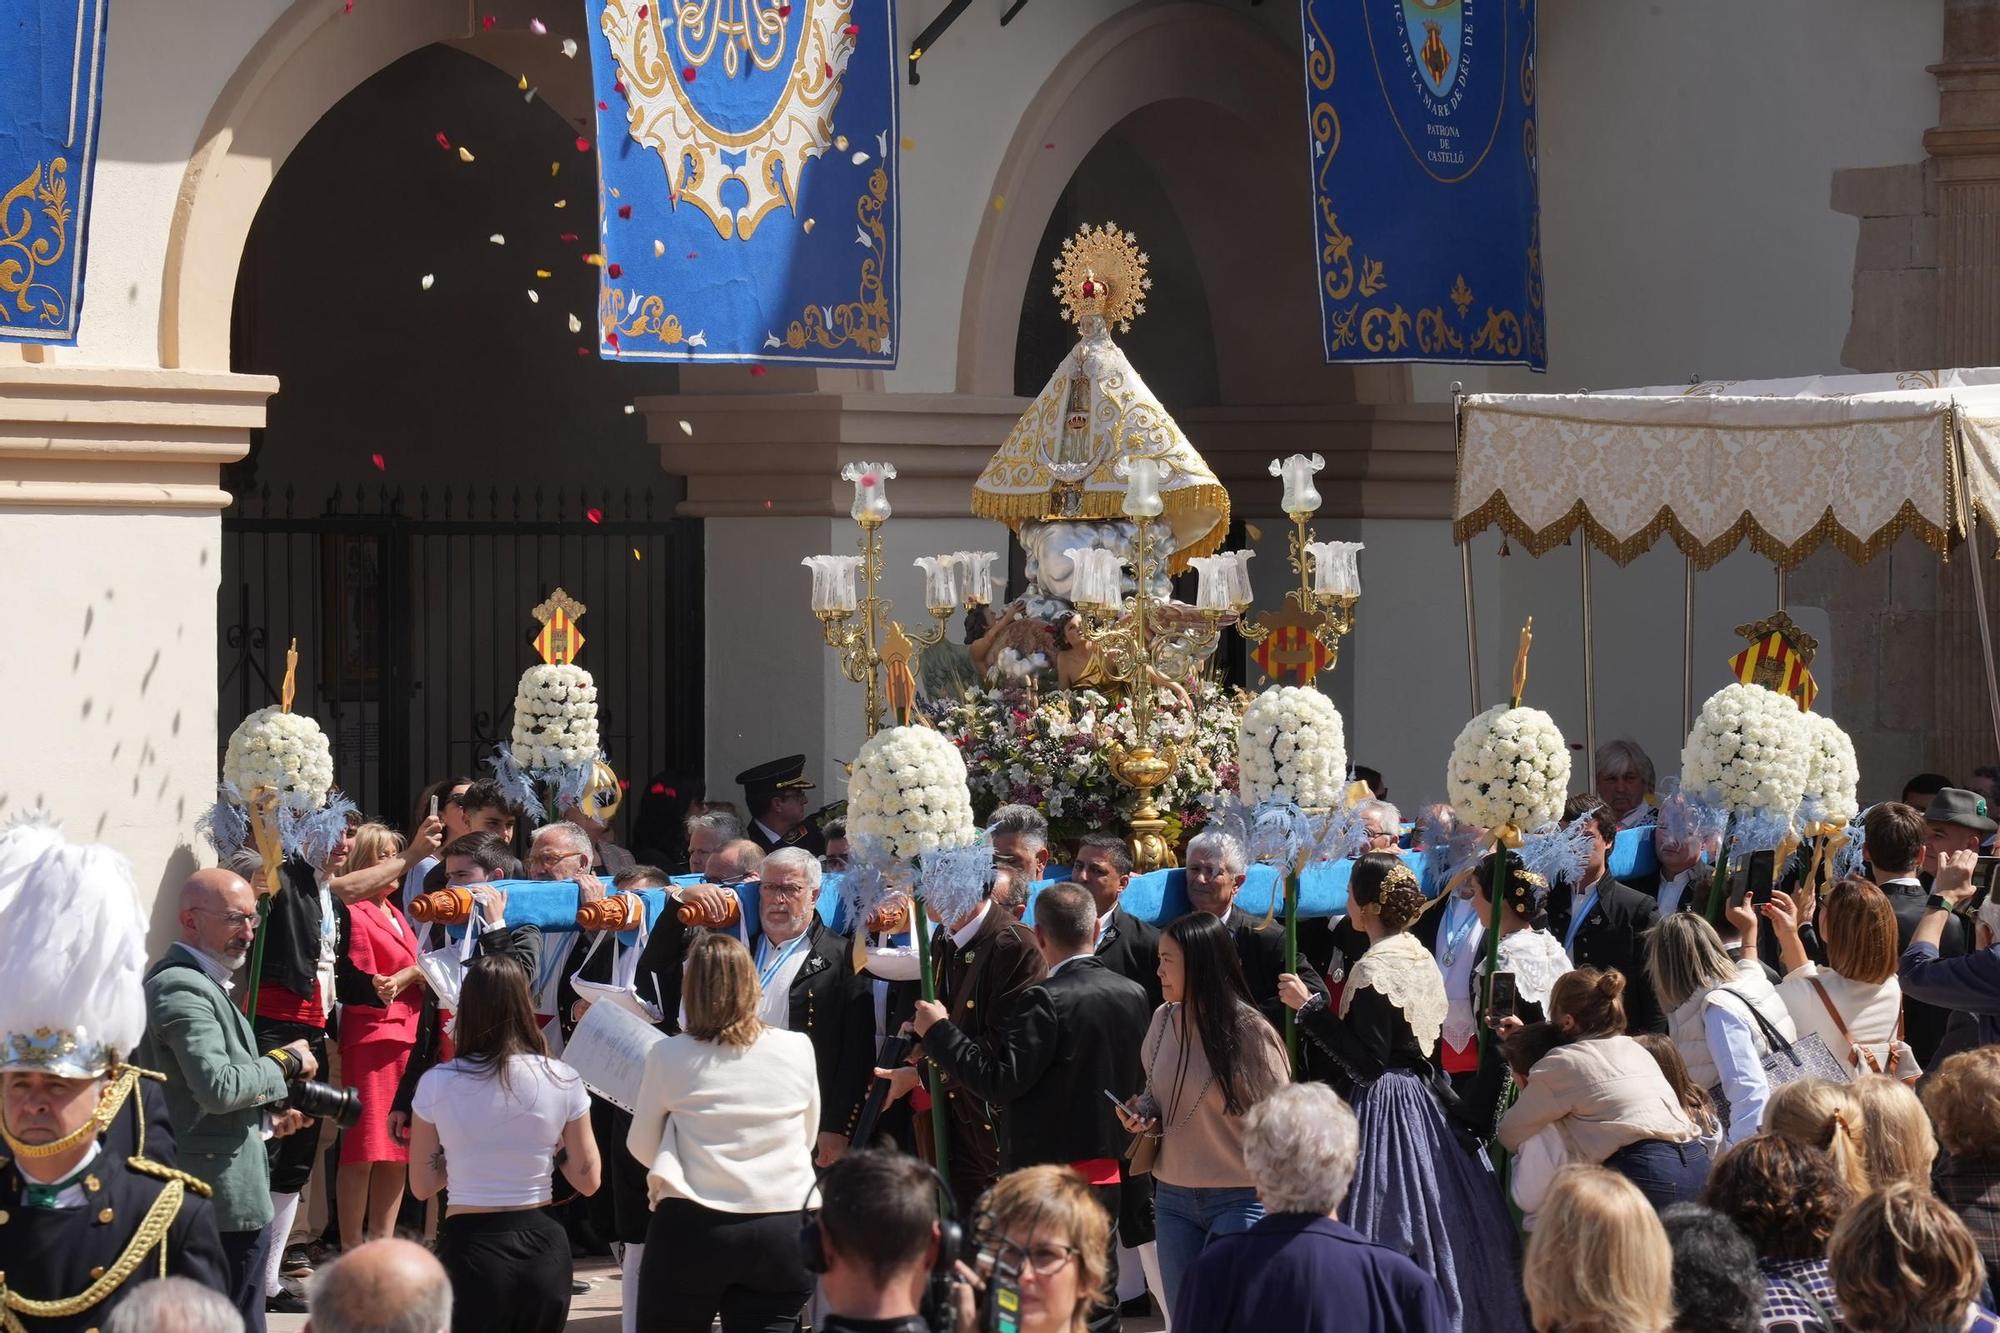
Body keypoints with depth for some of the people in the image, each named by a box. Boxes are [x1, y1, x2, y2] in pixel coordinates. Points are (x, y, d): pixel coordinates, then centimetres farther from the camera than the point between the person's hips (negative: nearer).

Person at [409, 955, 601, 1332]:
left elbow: (422, 1186, 2)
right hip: (543, 1247, 2)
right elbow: (588, 1181, 3)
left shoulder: (437, 1084, -7)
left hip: (470, 1244, -2)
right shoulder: (562, 1081, -4)